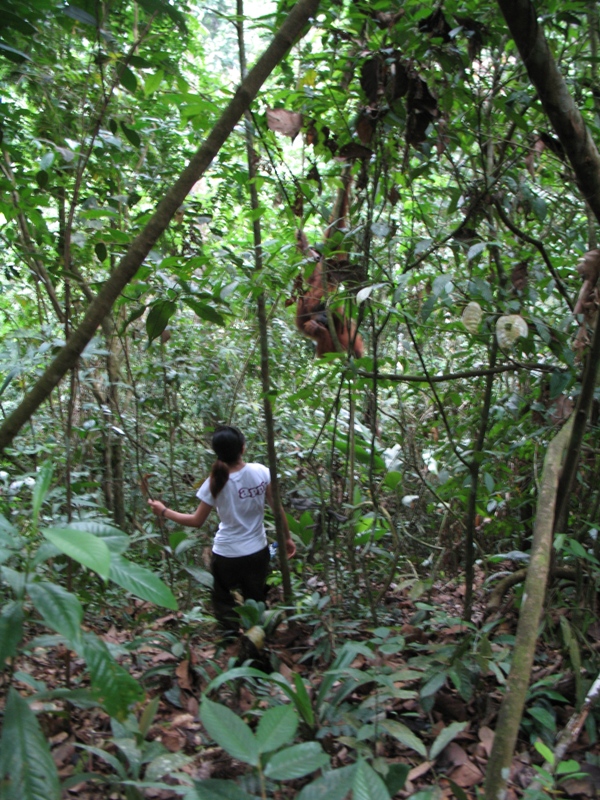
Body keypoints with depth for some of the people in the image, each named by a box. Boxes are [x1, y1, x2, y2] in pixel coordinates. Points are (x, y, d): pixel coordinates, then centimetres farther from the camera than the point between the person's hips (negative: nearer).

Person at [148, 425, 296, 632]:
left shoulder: (216, 482, -17)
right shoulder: (261, 472, -11)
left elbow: (196, 521, -8)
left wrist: (163, 511, 4)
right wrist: (287, 538, 10)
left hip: (227, 556, -3)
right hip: (258, 552, 3)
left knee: (223, 602, 21)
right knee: (256, 603, 21)